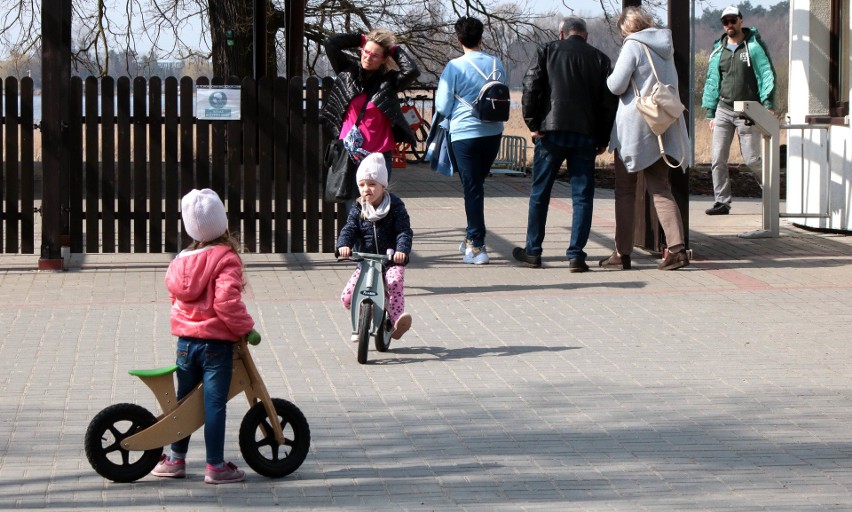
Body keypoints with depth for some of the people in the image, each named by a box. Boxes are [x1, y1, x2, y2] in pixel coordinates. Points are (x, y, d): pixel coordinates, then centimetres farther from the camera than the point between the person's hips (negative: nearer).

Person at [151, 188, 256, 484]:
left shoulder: (182, 259, 6)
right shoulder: (225, 259, -14)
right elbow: (227, 301, -23)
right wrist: (246, 328, -11)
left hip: (185, 340, 6)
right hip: (216, 342, -6)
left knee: (184, 400, 17)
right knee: (214, 403, -2)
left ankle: (176, 459, 25)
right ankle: (216, 467, 1)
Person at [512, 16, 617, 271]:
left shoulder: (546, 51, 4)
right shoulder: (600, 59, 7)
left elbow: (530, 89, -4)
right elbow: (608, 102, 5)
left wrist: (533, 124, 2)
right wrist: (603, 139, 11)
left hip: (551, 132, 0)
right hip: (585, 135, 0)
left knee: (539, 193, 10)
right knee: (582, 196, 4)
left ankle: (533, 251, 15)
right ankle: (576, 255, -2)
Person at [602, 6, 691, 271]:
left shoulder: (633, 46, -10)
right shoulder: (665, 49, 12)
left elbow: (616, 85, -14)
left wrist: (609, 78, 6)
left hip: (633, 126, -6)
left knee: (625, 190, 4)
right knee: (660, 189, 7)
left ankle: (623, 253, 5)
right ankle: (676, 247, -9)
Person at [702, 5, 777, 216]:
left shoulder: (754, 45, -1)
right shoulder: (718, 50, 13)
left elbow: (767, 74, -6)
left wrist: (768, 103, -17)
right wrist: (710, 112, 14)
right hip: (724, 109, 4)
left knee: (752, 158, -4)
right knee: (718, 159, -4)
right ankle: (722, 202, 1)